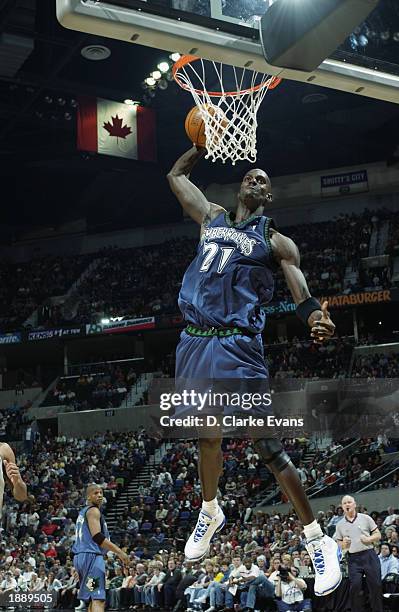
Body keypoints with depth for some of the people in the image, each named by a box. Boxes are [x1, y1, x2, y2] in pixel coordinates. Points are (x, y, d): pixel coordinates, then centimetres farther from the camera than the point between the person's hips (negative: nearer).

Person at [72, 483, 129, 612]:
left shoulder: (83, 512, 22)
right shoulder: (93, 510, -8)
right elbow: (97, 537, -20)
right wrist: (120, 552, -19)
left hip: (80, 556, 10)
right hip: (92, 556, -10)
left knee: (93, 599, 16)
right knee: (98, 599, -17)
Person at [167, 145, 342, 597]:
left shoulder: (275, 241, 4)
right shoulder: (212, 218, 19)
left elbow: (302, 294, -8)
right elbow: (176, 175, 30)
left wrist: (317, 319, -30)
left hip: (237, 350, -5)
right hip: (193, 345, 5)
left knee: (268, 447, -8)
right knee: (207, 438, 19)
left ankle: (318, 542, 3)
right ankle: (210, 513, 43)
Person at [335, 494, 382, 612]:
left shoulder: (365, 518, 6)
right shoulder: (340, 525, 11)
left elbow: (378, 535, 6)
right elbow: (339, 546, 14)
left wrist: (369, 539, -13)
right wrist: (343, 544, -8)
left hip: (369, 555, -1)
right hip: (353, 559, 1)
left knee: (376, 585, -1)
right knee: (355, 588, -5)